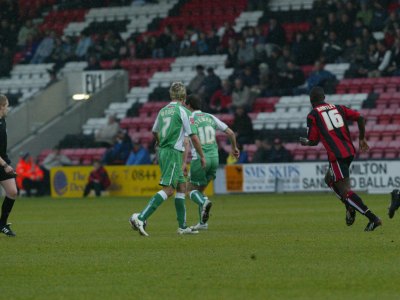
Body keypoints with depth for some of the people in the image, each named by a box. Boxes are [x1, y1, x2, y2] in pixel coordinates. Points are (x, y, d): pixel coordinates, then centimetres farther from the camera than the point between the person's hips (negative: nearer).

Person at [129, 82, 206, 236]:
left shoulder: (163, 111, 13)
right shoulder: (182, 111, -8)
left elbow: (155, 131, 29)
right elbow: (193, 136, -9)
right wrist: (202, 156, 1)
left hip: (163, 151, 8)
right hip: (173, 152, -8)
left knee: (181, 187, 15)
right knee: (168, 190, -14)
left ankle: (182, 226, 14)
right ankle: (141, 218, -27)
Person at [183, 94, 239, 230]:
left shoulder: (189, 120, -3)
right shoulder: (211, 118, 13)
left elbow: (186, 143, -16)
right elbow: (231, 133, 14)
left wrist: (183, 162, -20)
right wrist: (234, 147, 31)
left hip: (199, 159, -5)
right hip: (214, 158, 5)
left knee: (192, 190, 9)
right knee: (200, 190, 20)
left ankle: (204, 202, -26)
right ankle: (202, 222, 11)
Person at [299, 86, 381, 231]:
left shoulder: (313, 115, 2)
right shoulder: (338, 108, 16)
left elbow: (313, 141, 1)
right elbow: (360, 118, 6)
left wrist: (304, 142, 24)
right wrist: (362, 139, 16)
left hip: (337, 155, -7)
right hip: (350, 151, 7)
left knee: (345, 190, -7)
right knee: (329, 179, 28)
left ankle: (372, 218, -20)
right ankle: (350, 206, 10)